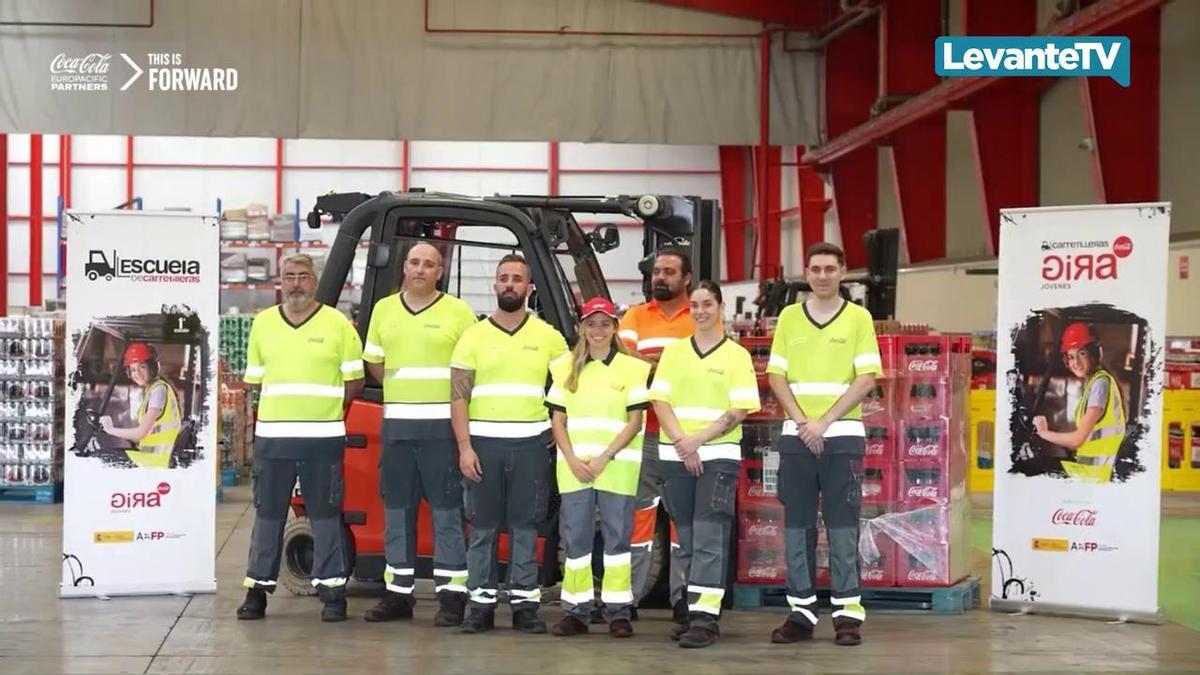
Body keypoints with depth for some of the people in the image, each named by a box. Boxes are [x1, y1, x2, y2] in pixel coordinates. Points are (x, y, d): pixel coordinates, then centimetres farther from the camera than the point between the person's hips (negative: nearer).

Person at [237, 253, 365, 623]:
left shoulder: (337, 324, 0)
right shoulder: (263, 323, 9)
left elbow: (354, 382, 2)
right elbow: (256, 379, 15)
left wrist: (322, 409, 1)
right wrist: (284, 409, 7)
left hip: (323, 438, -3)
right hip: (272, 436, 3)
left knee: (325, 515, 2)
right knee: (268, 514, 7)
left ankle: (332, 592, 7)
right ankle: (258, 589, 14)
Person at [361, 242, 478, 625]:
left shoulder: (458, 312, 0)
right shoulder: (384, 310, 13)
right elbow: (374, 363, 19)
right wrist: (403, 390, 9)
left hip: (442, 425, -4)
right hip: (396, 424, 4)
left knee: (447, 511, -3)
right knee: (397, 509, 8)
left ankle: (452, 594, -1)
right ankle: (398, 593, 15)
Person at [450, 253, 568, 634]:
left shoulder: (548, 337, 8)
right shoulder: (474, 336, 6)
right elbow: (458, 396, 2)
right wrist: (464, 447, -7)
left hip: (530, 444, 0)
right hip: (484, 443, 0)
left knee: (525, 528, 2)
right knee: (482, 527, 2)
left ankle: (525, 603, 5)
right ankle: (481, 603, 6)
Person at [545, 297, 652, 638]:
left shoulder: (632, 368, 3)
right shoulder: (567, 369, 12)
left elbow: (634, 422, -1)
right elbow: (557, 421, 9)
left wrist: (605, 458, -11)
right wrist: (573, 460, -6)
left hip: (617, 467, -2)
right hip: (574, 467, 2)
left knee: (617, 537, -2)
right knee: (576, 539, 1)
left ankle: (618, 612, 1)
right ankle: (577, 610, 6)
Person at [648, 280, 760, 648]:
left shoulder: (737, 355, 2)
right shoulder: (674, 352, 11)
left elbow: (740, 411, -5)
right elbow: (660, 401, 4)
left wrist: (697, 440, -13)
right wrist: (682, 444, -10)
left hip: (718, 455, -4)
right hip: (675, 456, 4)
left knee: (709, 538, -10)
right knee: (686, 539, 7)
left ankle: (705, 618, -15)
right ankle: (694, 611, 12)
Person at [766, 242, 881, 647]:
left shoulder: (858, 318, 2)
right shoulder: (789, 317, 9)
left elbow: (866, 379, -5)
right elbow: (776, 376, 5)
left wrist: (824, 422, -13)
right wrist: (802, 421, -8)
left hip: (842, 435, -3)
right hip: (795, 435, 3)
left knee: (842, 526, -2)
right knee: (797, 525, 4)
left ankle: (848, 612, 1)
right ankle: (801, 611, 9)